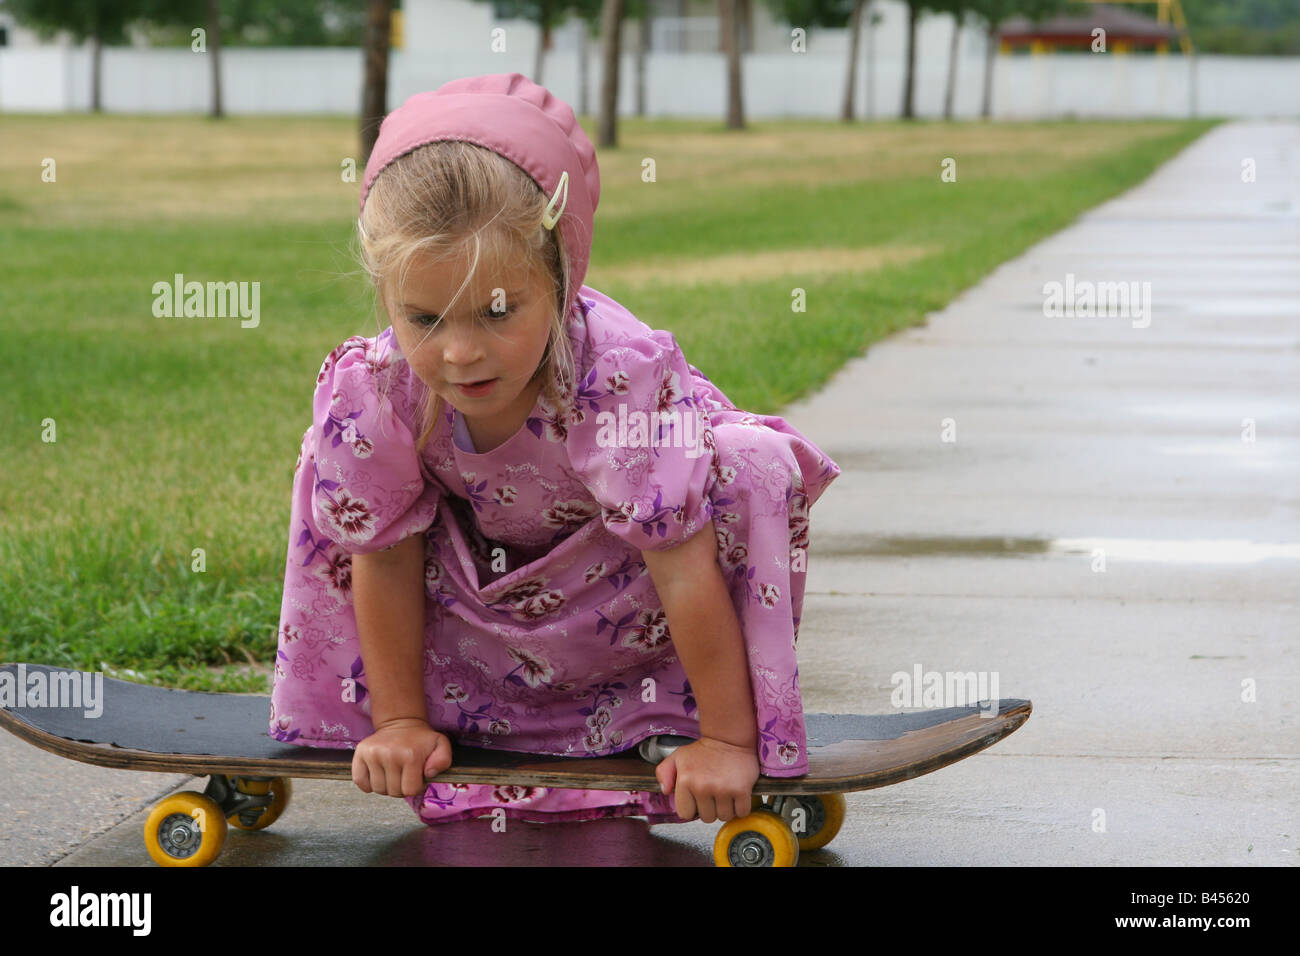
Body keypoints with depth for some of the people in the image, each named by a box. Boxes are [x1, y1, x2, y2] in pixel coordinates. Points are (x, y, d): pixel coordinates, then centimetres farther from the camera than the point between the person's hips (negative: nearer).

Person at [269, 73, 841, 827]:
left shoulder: (621, 375, -40)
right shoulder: (372, 391, -31)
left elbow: (684, 571, -36)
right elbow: (386, 564, -16)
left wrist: (727, 742, -31)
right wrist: (400, 721, -10)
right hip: (483, 562, 3)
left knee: (753, 468, -31)